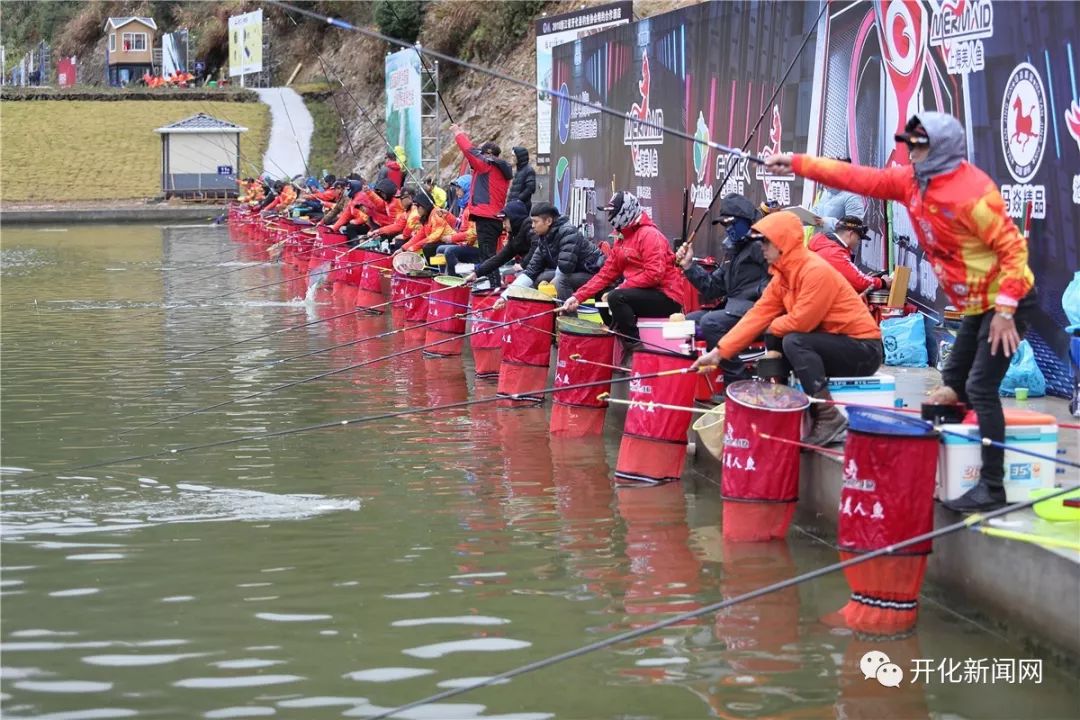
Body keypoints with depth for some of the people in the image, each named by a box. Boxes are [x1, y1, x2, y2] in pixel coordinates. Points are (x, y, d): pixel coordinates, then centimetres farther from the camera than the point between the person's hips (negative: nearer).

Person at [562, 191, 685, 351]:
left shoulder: (649, 235, -14)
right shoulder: (622, 239, 14)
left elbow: (654, 274, -24)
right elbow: (606, 274, 10)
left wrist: (620, 289, -20)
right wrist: (578, 297, 0)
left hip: (667, 298, -10)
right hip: (646, 295, 10)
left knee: (616, 297, -26)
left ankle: (635, 347, -20)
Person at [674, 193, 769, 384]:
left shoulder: (760, 244, -7)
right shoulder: (733, 251, 22)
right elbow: (712, 288, 19)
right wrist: (689, 266, 11)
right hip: (732, 307, 10)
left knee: (711, 322, -29)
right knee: (688, 322, 7)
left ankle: (740, 384, -24)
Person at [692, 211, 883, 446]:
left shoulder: (816, 271, -22)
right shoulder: (783, 276, 5)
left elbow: (801, 322, -25)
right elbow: (758, 314, 2)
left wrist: (773, 327, -4)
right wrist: (719, 352, -4)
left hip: (864, 350, -9)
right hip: (834, 343, 9)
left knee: (794, 342, -26)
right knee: (774, 340, 8)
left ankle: (830, 418, -22)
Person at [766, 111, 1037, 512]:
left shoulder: (971, 192, -24)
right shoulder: (911, 182, 2)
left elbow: (1012, 247, -23)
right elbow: (859, 179, 8)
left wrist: (1005, 309, -25)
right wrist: (796, 164, 7)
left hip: (1006, 302, -10)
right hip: (975, 306, 10)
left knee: (981, 388, -14)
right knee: (952, 384, 11)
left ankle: (992, 489, -13)